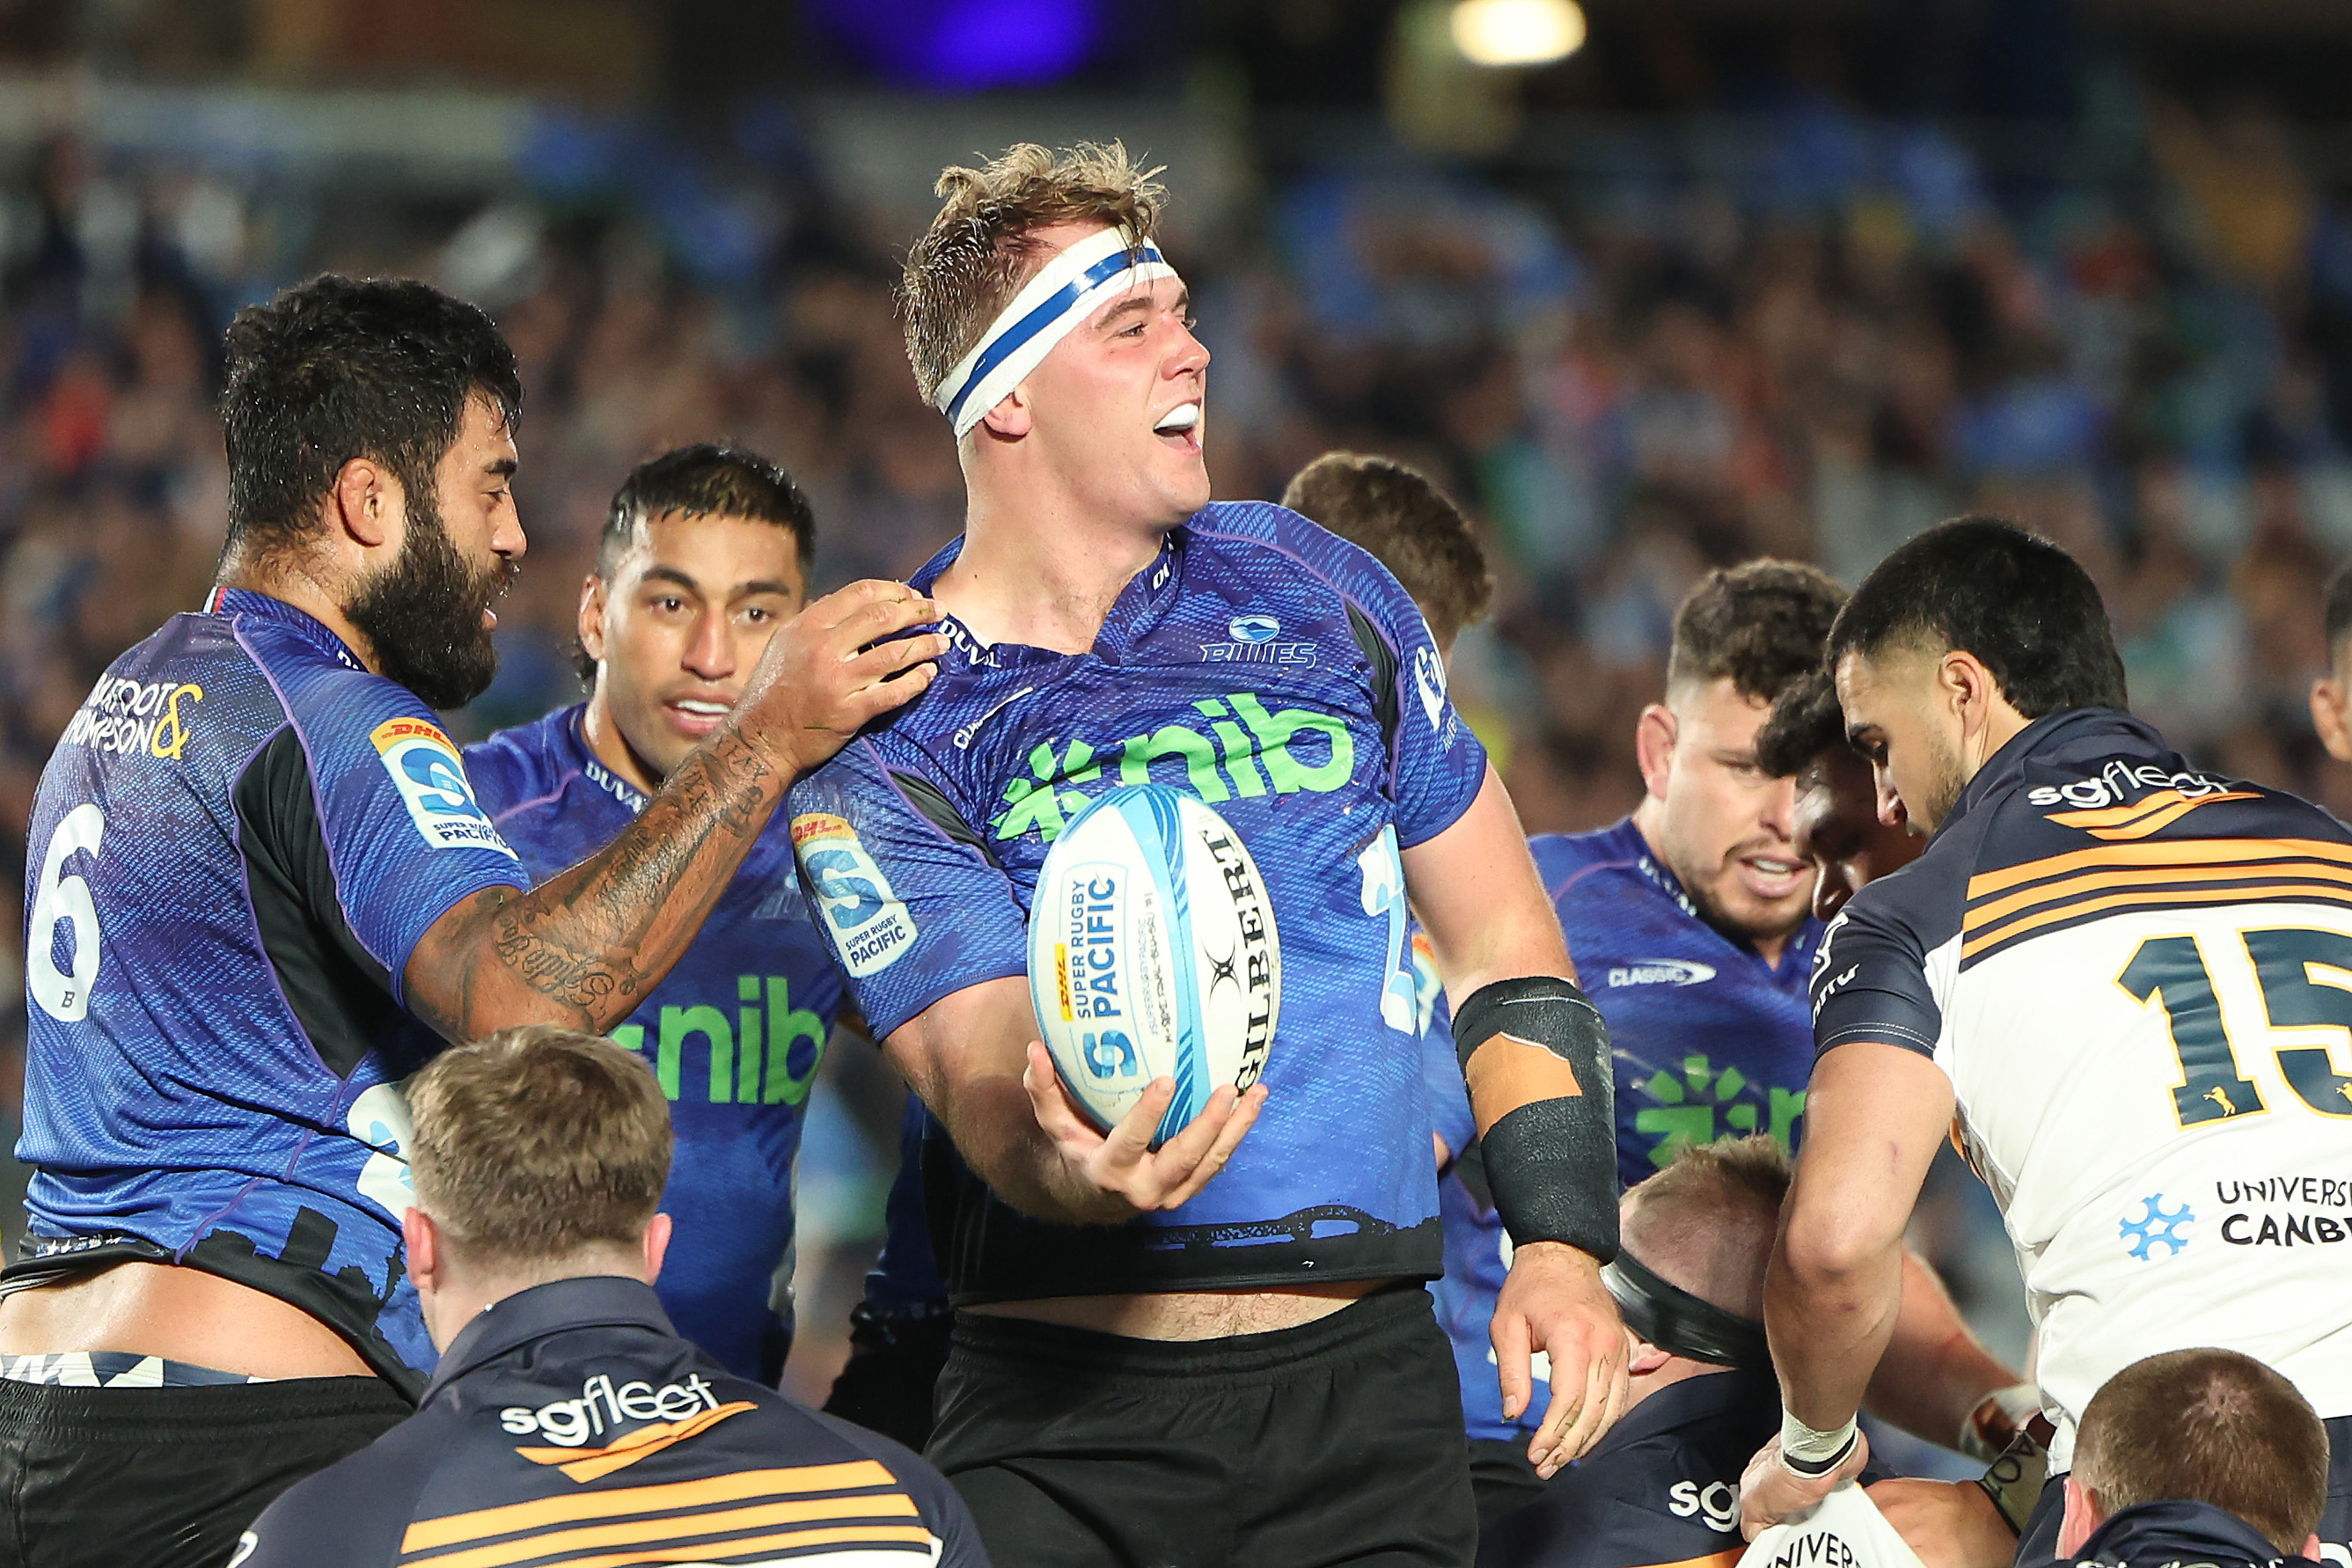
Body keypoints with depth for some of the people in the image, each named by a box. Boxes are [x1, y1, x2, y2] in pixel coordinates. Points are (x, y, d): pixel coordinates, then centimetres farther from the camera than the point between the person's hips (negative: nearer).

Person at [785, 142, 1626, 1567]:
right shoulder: (884, 724, -2)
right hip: (1065, 1420, -2)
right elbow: (980, 1068, -13)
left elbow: (1501, 938, 14)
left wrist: (1564, 1245, 3)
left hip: (1366, 1384, 2)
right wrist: (1062, 1167, -37)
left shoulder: (1306, 586, 9)